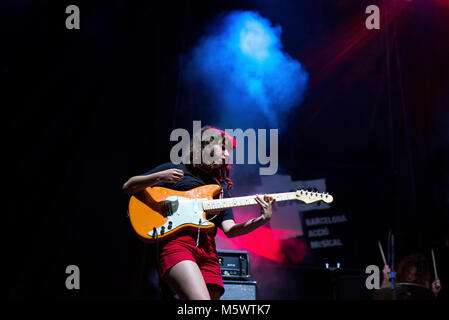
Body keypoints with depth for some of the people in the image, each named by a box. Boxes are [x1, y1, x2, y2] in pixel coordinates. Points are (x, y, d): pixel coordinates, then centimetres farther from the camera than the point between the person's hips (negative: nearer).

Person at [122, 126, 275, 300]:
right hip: (176, 242, -6)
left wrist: (262, 219, -1)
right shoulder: (175, 169, 16)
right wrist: (159, 177, -5)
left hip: (207, 252, 6)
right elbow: (128, 187, 12)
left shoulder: (221, 186, 28)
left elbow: (229, 229, 16)